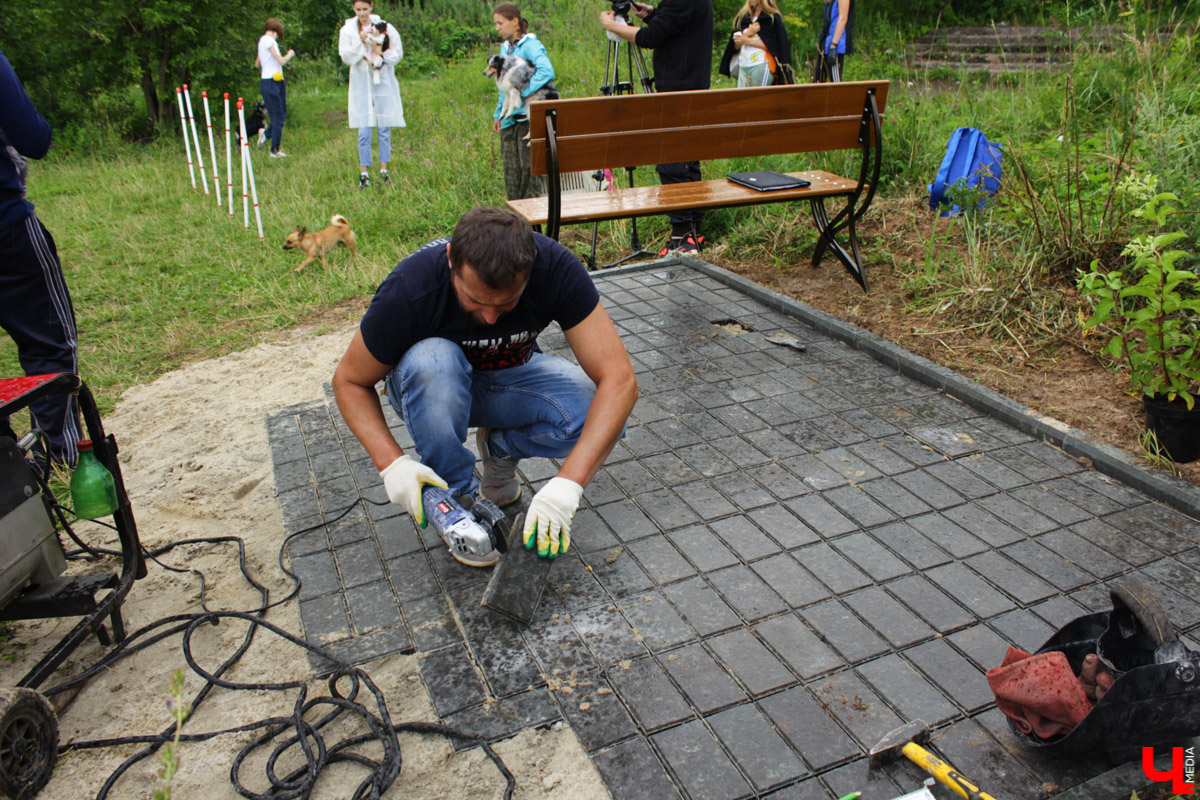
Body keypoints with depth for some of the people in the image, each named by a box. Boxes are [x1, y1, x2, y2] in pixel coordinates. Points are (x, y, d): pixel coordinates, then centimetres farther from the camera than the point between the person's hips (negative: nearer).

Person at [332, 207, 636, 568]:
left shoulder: (556, 267, -31)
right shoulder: (409, 290, -33)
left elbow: (620, 381, -34)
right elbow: (349, 381, -17)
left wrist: (567, 483, -45)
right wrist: (392, 463, -34)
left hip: (512, 374, 1)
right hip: (431, 382, -1)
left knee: (601, 414, -28)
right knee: (432, 360, -38)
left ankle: (500, 449, 3)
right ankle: (460, 497, -14)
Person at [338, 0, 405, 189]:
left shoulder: (385, 27, 1)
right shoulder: (347, 30, 3)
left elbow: (398, 53, 3)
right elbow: (346, 56, -4)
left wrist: (381, 55, -14)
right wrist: (360, 41, -16)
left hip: (383, 81, 0)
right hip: (361, 83, 0)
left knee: (384, 127, 4)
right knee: (364, 130, -3)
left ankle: (383, 169, 13)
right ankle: (364, 172, 3)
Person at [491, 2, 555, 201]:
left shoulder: (530, 45, -8)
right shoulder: (505, 48, 16)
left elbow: (546, 71, -26)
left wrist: (522, 93, -27)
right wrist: (498, 114, 21)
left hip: (528, 117, -7)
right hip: (509, 119, 7)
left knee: (529, 169, -6)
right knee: (511, 171, 7)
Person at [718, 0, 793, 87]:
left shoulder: (773, 17, 3)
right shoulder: (743, 17, 20)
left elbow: (774, 45, -7)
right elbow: (736, 46, 14)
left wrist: (749, 41, -10)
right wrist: (748, 33, -6)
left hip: (761, 66, -5)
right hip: (743, 67, 5)